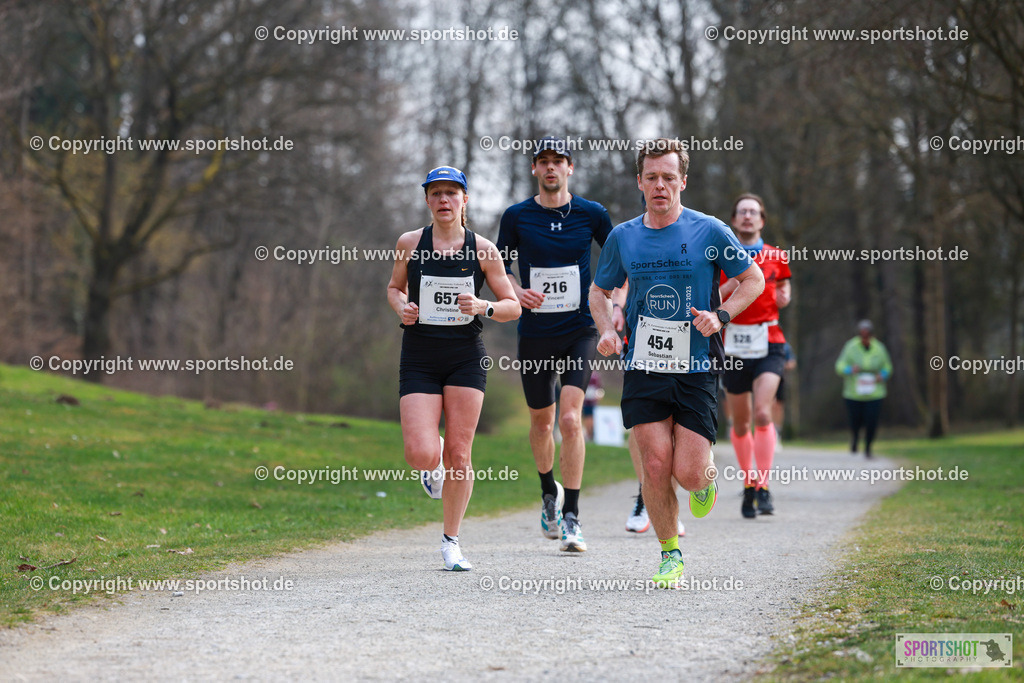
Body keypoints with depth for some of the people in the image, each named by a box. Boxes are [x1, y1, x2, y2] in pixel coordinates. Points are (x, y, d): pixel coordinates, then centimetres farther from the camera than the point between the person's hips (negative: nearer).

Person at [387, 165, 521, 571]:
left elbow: (513, 307, 4)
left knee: (458, 456, -2)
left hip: (466, 358, 0)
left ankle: (451, 541, 15)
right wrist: (402, 307, -4)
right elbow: (395, 287, 18)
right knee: (421, 457, -13)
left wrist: (482, 307, -16)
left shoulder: (482, 250, 0)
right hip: (419, 358, 0)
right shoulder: (410, 243, 1)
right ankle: (434, 459, 26)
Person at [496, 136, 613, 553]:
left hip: (579, 332, -1)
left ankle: (571, 518, -10)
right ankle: (549, 492, 41)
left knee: (570, 420, -15)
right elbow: (499, 266, 10)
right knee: (542, 421, 12)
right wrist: (517, 292, -9)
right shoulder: (517, 216, 0)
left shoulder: (591, 214, 0)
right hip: (535, 334, 1)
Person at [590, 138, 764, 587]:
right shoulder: (622, 237, 6)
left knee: (688, 474, -8)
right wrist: (606, 330, 0)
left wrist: (720, 315, -10)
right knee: (656, 466, -6)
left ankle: (708, 475, 30)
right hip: (644, 369, 2)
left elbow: (754, 280, 6)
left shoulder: (710, 231, -2)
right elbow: (600, 291, 20)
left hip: (697, 369, -2)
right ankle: (670, 556, 12)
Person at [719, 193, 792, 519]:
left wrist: (784, 297, -1)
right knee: (740, 423, 7)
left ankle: (763, 487, -15)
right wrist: (731, 284, -16)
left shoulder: (777, 257, 7)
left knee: (763, 413, -19)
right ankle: (748, 485, 26)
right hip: (733, 346, 1)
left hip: (768, 344, -1)